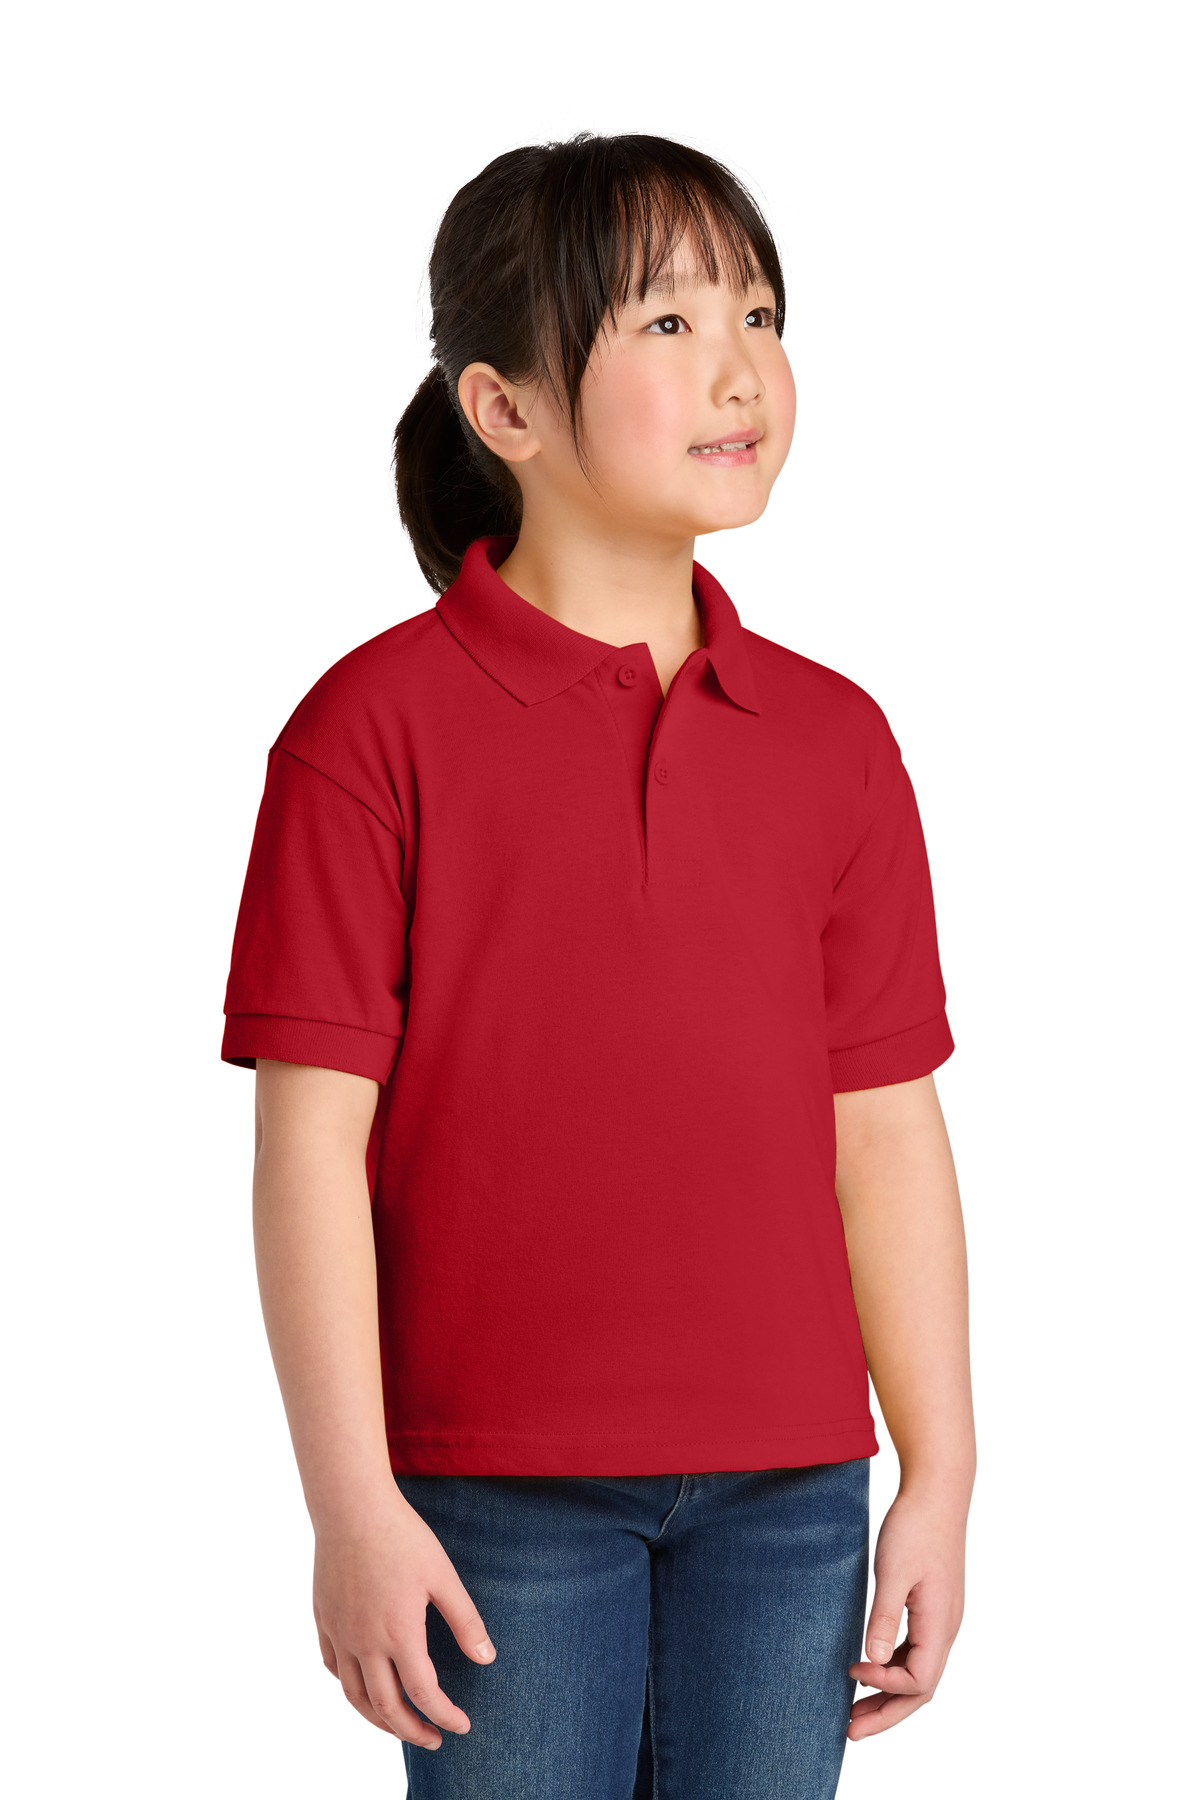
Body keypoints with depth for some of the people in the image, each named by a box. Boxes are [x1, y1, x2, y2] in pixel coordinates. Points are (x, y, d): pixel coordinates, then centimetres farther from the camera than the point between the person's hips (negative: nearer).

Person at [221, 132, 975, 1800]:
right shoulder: (377, 726, -7)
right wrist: (352, 1504, -11)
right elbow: (313, 1131, -8)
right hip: (501, 1495, -4)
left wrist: (940, 1477, 5)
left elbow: (885, 1128, 7)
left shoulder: (833, 740, 5)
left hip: (785, 1494, 4)